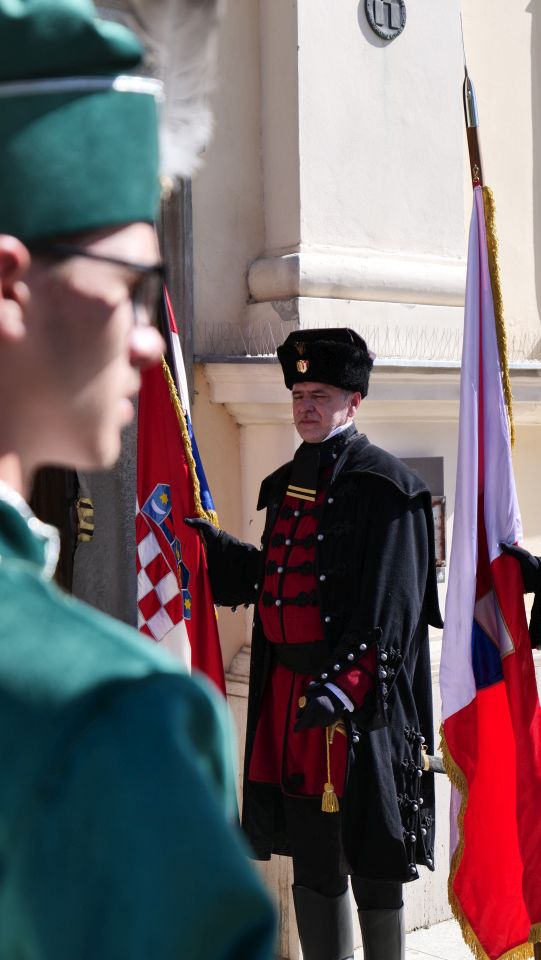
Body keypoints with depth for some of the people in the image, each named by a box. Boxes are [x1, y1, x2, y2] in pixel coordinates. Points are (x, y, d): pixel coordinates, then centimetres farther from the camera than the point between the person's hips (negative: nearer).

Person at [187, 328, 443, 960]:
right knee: (310, 860, 14)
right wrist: (206, 542, 13)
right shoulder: (284, 485, 14)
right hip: (288, 693, 7)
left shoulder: (386, 486, -8)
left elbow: (390, 604, -15)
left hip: (359, 700, -7)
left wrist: (345, 683, -24)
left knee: (372, 867, 2)